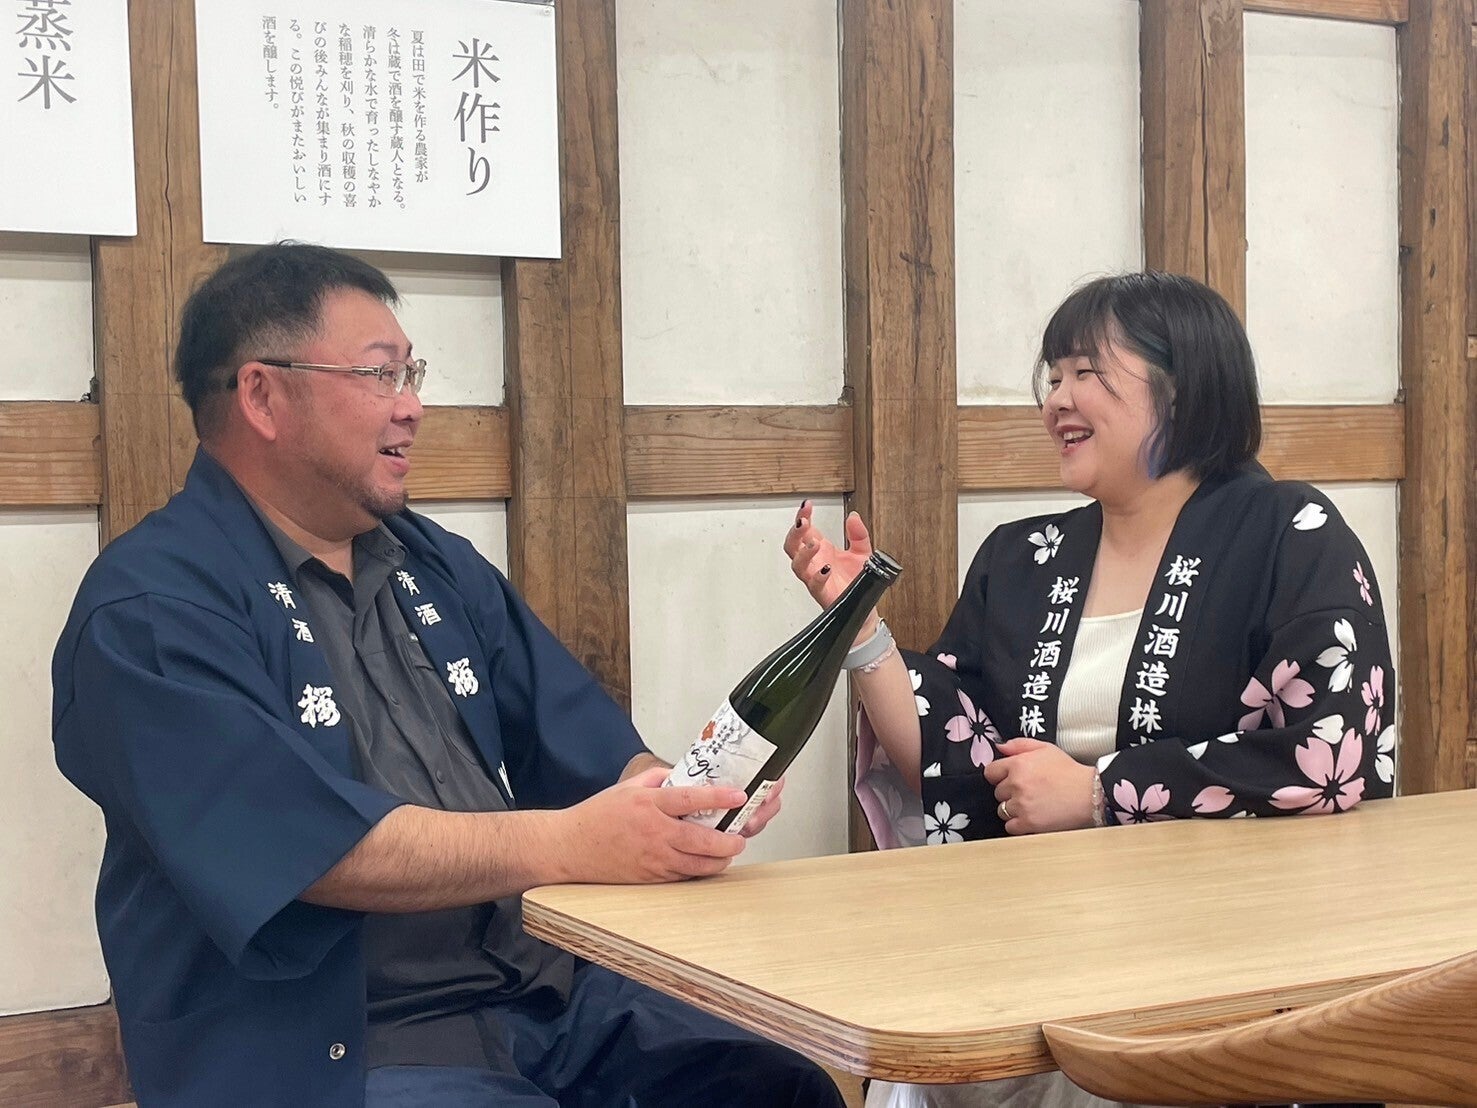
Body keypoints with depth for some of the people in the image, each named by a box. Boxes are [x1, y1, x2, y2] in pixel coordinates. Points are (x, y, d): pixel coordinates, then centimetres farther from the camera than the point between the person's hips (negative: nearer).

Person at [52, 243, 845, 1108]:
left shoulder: (439, 568, 16)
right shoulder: (151, 614, -9)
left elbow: (593, 749, 11)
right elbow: (317, 845, -21)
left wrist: (682, 797, -11)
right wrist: (570, 843, -27)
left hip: (547, 993, 7)